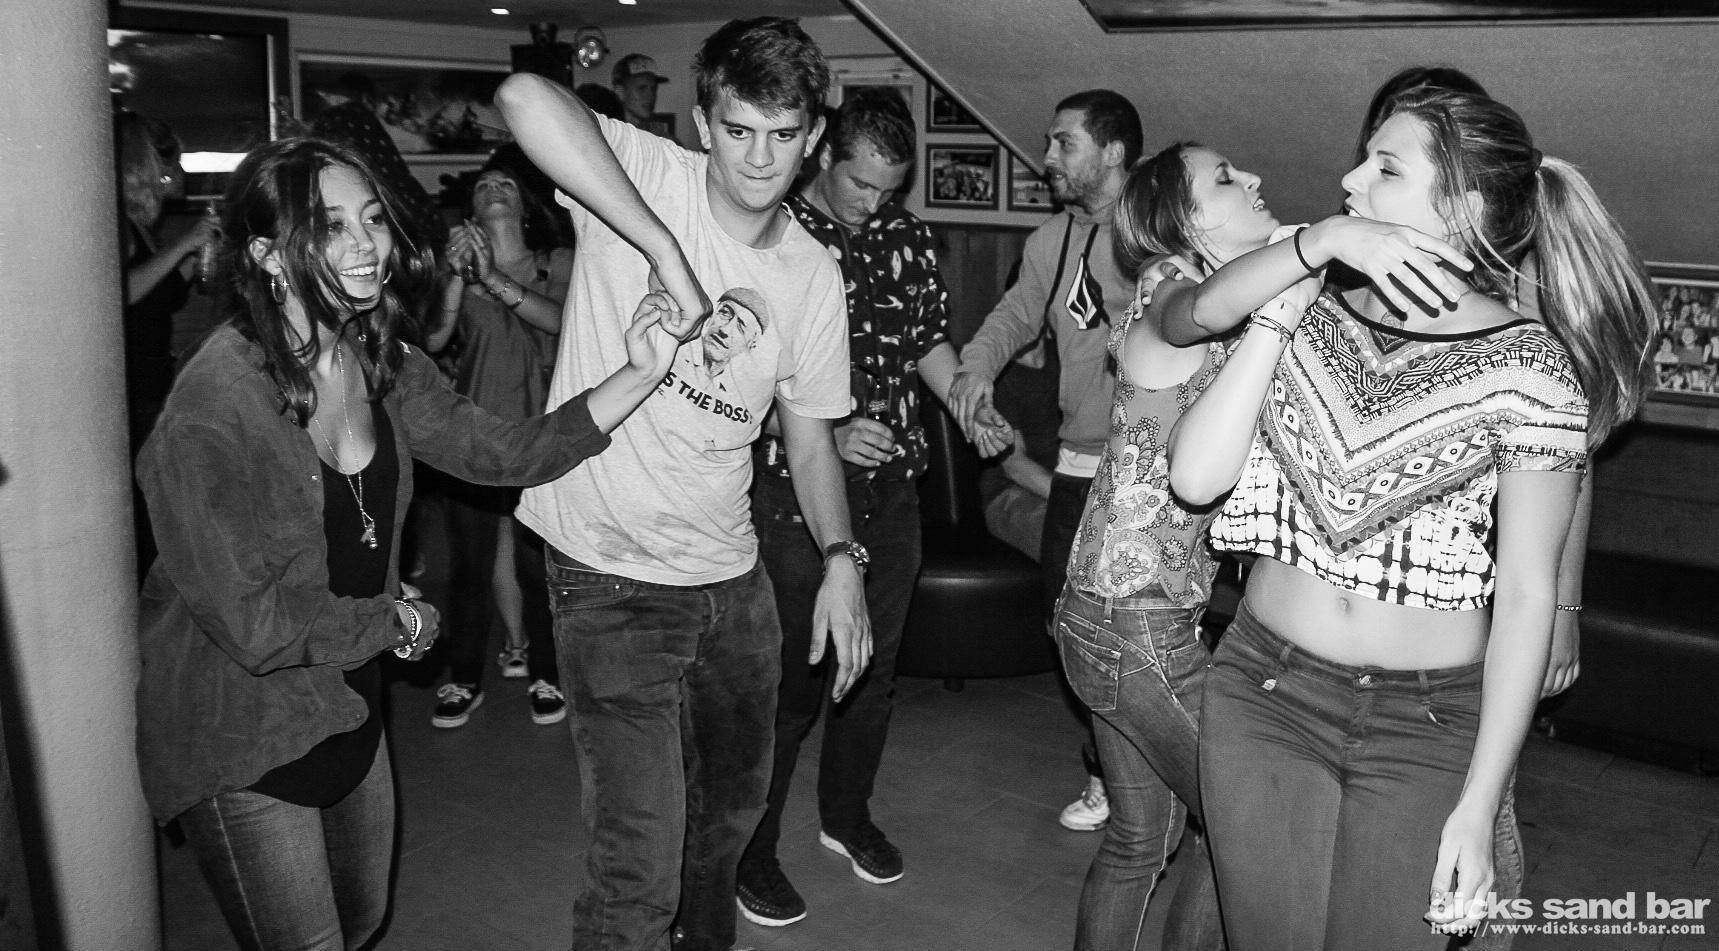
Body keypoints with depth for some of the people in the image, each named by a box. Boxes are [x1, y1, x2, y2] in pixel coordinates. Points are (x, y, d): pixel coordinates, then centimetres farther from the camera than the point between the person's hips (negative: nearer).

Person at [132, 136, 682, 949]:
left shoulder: (381, 364, -4)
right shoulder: (213, 404, -27)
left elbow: (504, 452, -5)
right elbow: (254, 624, -26)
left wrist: (640, 375, -16)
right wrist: (401, 621, -12)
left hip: (346, 707, 7)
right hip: (239, 740, -7)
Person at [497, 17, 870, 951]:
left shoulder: (812, 273, 2)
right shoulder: (649, 177, -12)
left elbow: (808, 433, 9)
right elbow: (525, 97, -31)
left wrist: (840, 557, -8)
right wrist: (669, 253, -34)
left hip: (730, 574, 6)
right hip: (611, 576, -5)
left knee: (733, 801, 25)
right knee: (641, 862, -7)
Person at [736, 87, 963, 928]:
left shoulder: (906, 238, 7)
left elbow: (930, 340, 16)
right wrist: (828, 435, -24)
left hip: (892, 486, 6)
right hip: (796, 489, -5)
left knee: (875, 663, 15)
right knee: (792, 676, -1)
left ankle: (847, 813, 37)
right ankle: (749, 849, 19)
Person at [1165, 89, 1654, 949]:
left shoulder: (1527, 370, -8)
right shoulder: (1316, 317, 2)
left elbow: (1526, 595, -7)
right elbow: (1195, 476, -11)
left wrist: (1478, 807, -10)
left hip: (1424, 728, -2)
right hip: (1261, 694, 3)